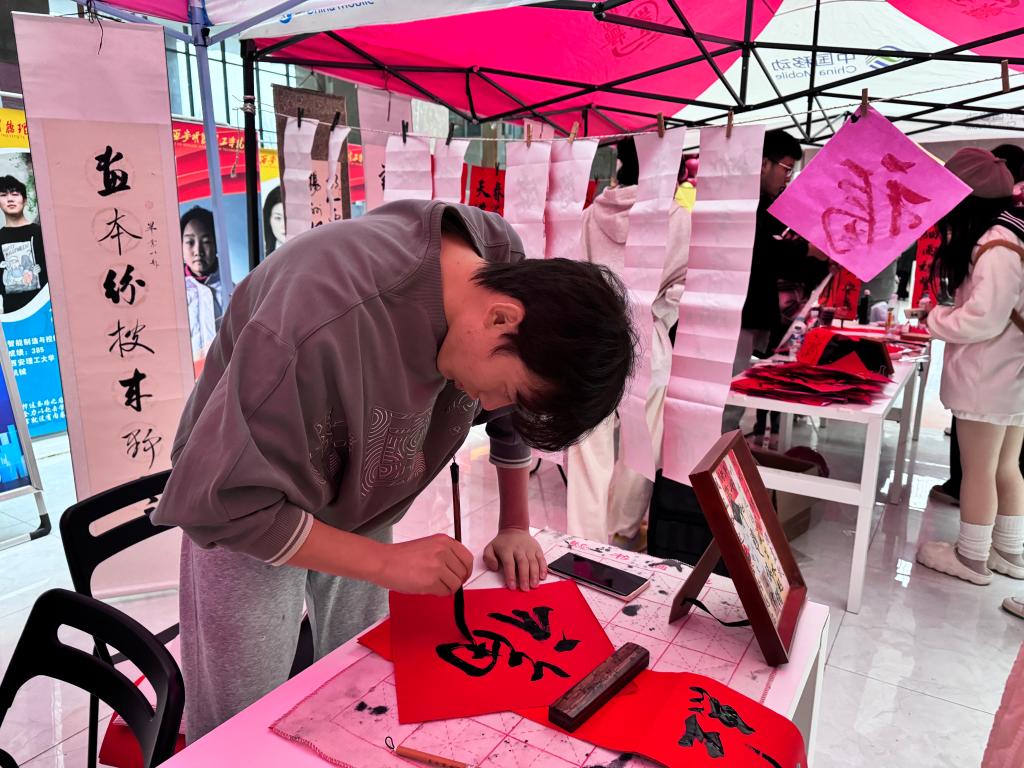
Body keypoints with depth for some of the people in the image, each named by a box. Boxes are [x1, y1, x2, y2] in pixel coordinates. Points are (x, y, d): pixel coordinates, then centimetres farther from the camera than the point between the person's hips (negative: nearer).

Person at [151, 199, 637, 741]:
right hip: (248, 509, -5)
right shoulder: (326, 321, -39)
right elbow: (219, 501, -32)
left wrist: (515, 527, -2)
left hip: (359, 505, 5)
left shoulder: (503, 266, -17)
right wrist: (385, 562, -31)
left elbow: (512, 415, 1)